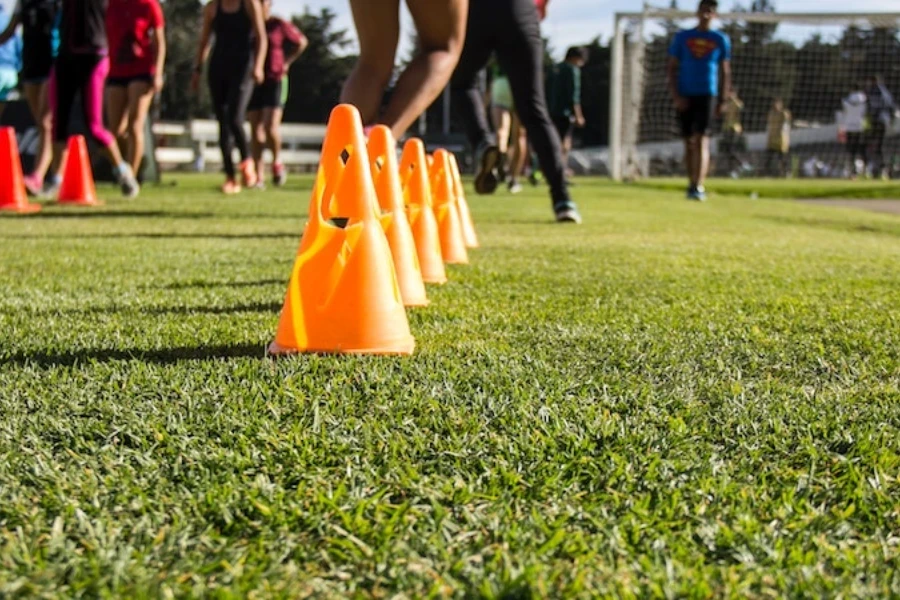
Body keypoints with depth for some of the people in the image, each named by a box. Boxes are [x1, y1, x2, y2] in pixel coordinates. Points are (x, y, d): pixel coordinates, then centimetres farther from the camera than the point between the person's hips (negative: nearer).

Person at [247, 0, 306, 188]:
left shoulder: (279, 25, 0)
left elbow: (301, 41, 15)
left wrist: (287, 62, 10)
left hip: (274, 81, -3)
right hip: (251, 82, 3)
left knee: (271, 126, -15)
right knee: (255, 130, 1)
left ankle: (277, 161, 12)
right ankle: (258, 177, 3)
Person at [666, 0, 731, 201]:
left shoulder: (721, 40, 7)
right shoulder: (682, 37, 7)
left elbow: (725, 72, 11)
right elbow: (671, 69, 6)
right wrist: (675, 96, -5)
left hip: (707, 94, -2)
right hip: (685, 96, 2)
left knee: (701, 140, -14)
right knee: (689, 142, 8)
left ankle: (698, 187, -21)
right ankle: (691, 185, 19)